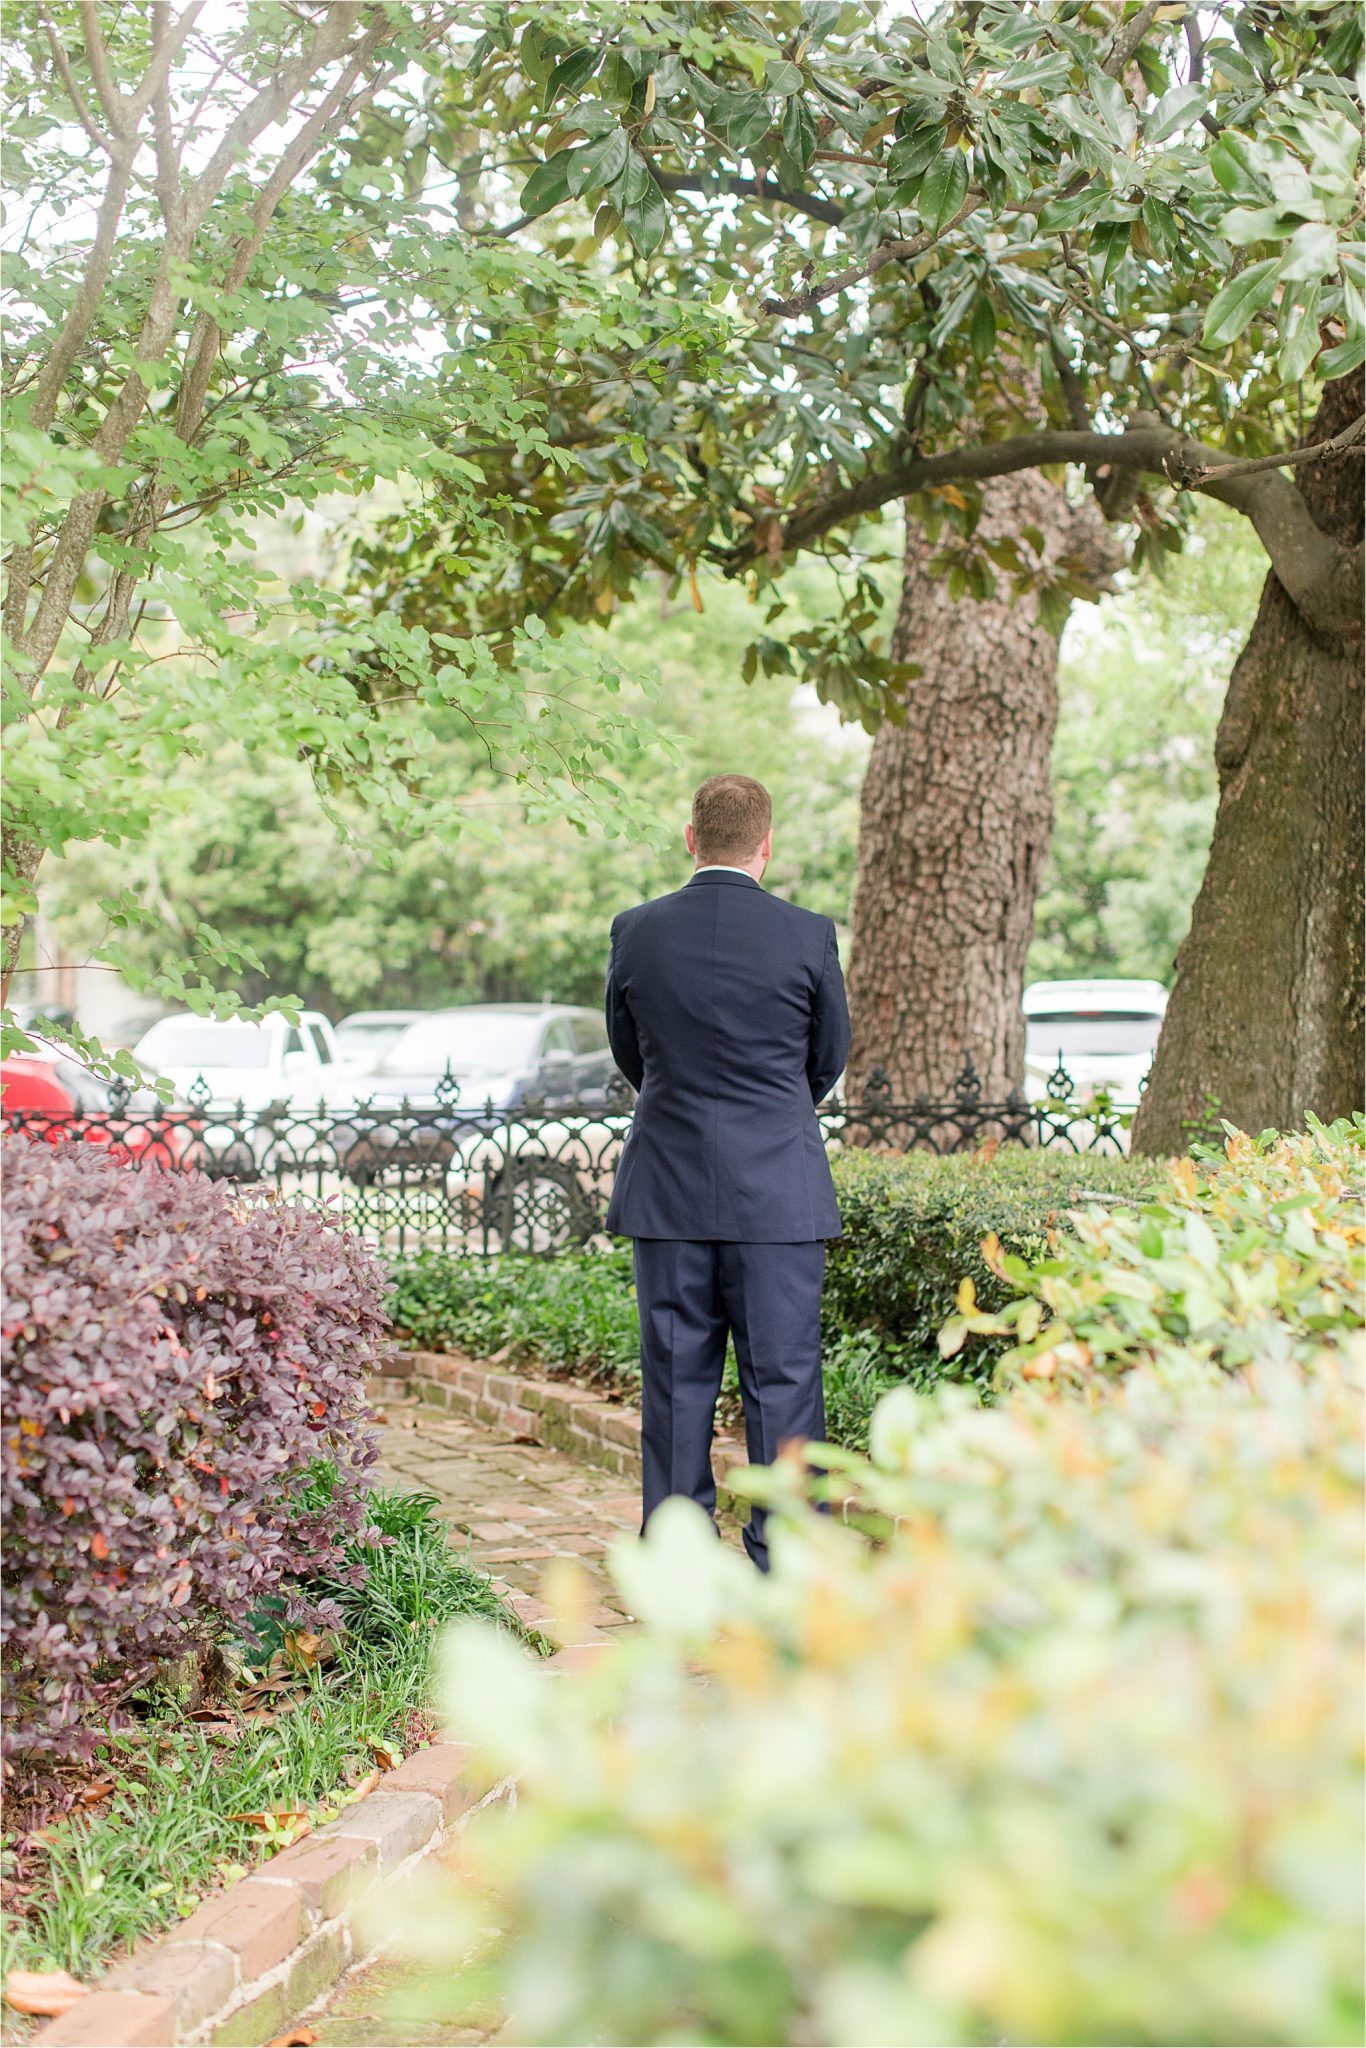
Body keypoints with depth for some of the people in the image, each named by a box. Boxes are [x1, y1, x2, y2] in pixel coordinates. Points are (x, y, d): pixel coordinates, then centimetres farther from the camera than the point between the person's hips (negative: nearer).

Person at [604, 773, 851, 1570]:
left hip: (668, 1193, 2)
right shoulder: (807, 936, -6)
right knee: (783, 1384, 4)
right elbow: (830, 1057, 7)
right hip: (779, 1197, -2)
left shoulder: (636, 932, -1)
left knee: (677, 1384, 8)